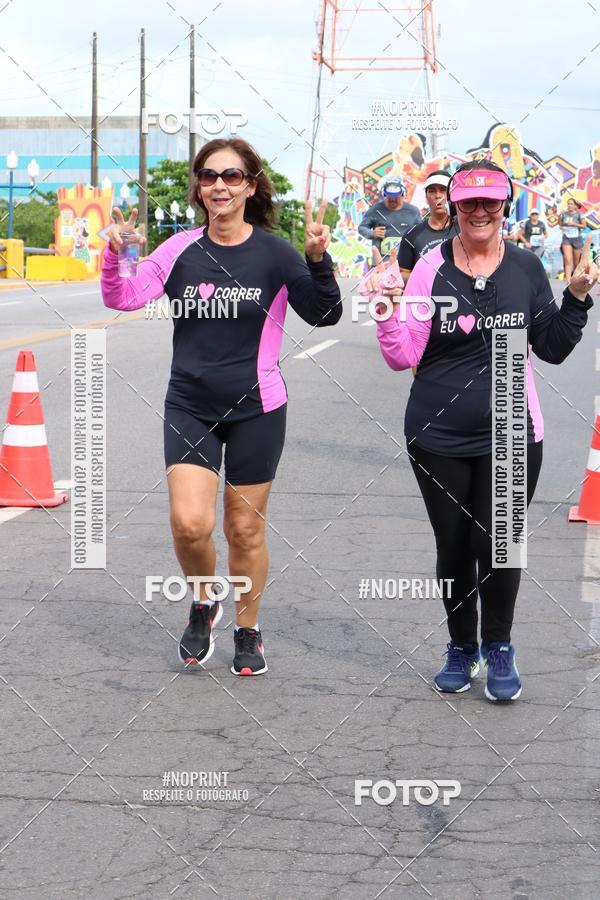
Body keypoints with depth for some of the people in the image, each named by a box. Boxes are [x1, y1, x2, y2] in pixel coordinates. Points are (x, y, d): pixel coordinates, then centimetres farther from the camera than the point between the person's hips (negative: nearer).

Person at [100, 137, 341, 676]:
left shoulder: (274, 253, -6)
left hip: (256, 409, -1)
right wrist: (115, 255, -26)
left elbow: (324, 316, -4)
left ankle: (248, 631, 30)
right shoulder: (182, 250, -1)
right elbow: (123, 298, -8)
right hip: (190, 407, 1)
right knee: (190, 524, -12)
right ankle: (204, 603, 20)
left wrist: (318, 260, -20)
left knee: (245, 530, 8)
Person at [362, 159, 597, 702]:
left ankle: (498, 648, 18)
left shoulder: (526, 268, 2)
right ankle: (462, 647, 30)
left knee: (498, 544, -5)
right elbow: (404, 356, -6)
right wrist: (387, 310, -21)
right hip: (439, 437, 0)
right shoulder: (432, 268, -3)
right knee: (453, 547, 9)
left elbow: (552, 349, 8)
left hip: (511, 434, 0)